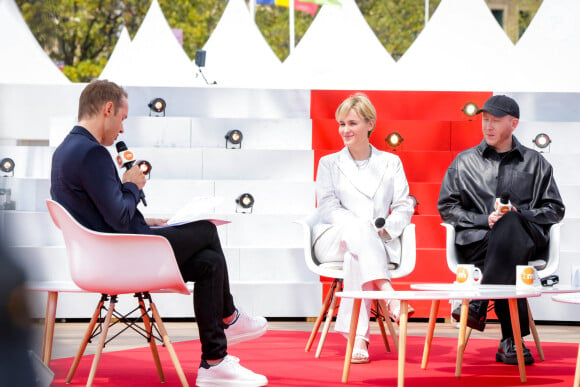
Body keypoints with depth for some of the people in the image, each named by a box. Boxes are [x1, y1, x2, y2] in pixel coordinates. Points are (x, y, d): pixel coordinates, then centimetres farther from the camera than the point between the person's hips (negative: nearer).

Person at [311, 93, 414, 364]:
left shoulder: (391, 163, 20)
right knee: (358, 229, -38)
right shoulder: (329, 164, 18)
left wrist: (385, 228, -13)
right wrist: (361, 225, -16)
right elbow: (327, 207, 3)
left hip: (378, 243, 0)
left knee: (355, 256, -39)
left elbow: (404, 208, 10)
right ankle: (387, 291, -52)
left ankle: (358, 337, -48)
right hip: (332, 240, 0)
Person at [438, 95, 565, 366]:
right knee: (509, 253, -38)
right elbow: (446, 207, 14)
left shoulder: (535, 163, 21)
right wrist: (485, 220, -3)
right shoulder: (465, 162, 21)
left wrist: (520, 215, -5)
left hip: (525, 239, 0)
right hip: (476, 241, 0)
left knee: (509, 223, -40)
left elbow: (555, 209, 15)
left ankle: (478, 304, -44)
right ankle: (512, 339, -45)